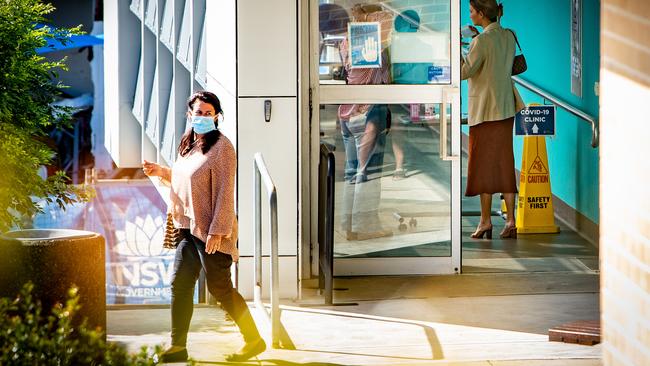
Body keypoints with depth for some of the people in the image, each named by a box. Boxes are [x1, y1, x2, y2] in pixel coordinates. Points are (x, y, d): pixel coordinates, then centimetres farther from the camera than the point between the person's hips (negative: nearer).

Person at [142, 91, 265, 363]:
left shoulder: (221, 147, -13)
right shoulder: (189, 145, 13)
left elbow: (225, 192, -17)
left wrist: (216, 231, -21)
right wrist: (162, 172, 10)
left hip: (211, 231, -8)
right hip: (189, 228, 8)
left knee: (220, 288, -2)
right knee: (179, 285, 6)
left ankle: (254, 340, 11)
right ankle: (177, 346, 13)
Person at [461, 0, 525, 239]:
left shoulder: (482, 41, -16)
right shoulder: (509, 36, 6)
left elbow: (464, 72, -17)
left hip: (484, 110, -7)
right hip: (506, 108, 7)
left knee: (483, 165, 2)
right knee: (505, 164, 8)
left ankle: (486, 221, 6)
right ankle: (510, 221, 5)